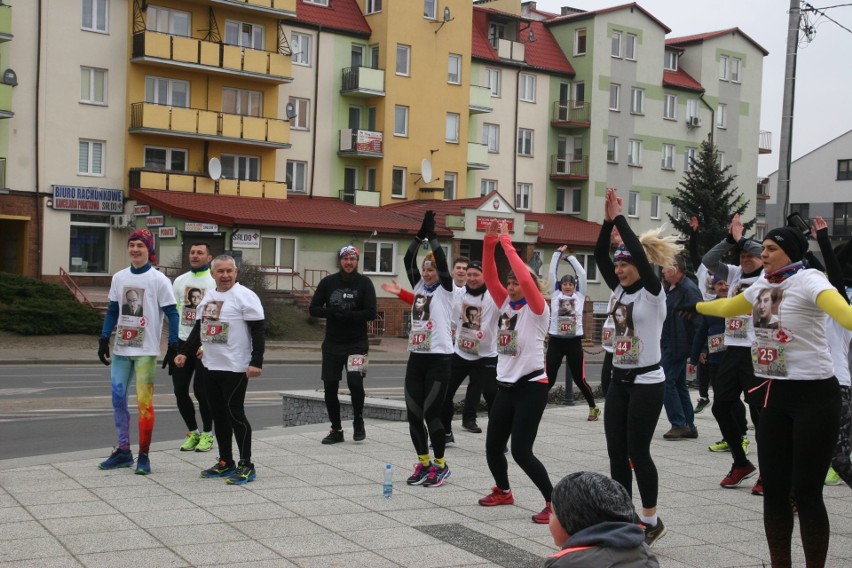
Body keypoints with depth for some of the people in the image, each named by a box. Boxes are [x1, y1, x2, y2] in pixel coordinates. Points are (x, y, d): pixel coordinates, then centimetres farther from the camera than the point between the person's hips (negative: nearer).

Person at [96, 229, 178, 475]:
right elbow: (112, 311, 15)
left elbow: (171, 313, -6)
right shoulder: (119, 277, 9)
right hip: (121, 348, 5)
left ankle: (143, 456, 4)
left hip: (146, 351, -5)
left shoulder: (158, 279, -6)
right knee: (118, 398, 7)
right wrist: (104, 340, 8)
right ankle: (123, 451, 17)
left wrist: (173, 345, -11)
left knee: (144, 403, -5)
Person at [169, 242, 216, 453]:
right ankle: (193, 431, 21)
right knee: (180, 390, 5)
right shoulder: (180, 281, 12)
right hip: (182, 341, 5)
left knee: (201, 390, -4)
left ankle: (207, 433, 12)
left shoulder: (216, 282, -3)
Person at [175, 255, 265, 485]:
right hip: (212, 366, 8)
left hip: (235, 368, -8)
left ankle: (246, 466, -1)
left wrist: (256, 362, -20)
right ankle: (225, 463, 21)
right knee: (219, 414, 11)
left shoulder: (244, 296, -9)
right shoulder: (208, 297, 14)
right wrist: (184, 352, 13)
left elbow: (258, 331, -13)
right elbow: (198, 329, 23)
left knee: (234, 413, -8)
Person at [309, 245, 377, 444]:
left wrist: (346, 314, -22)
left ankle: (358, 420, 4)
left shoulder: (364, 283, -4)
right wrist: (332, 311, -16)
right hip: (332, 343, 3)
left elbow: (371, 313, -11)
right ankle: (336, 430, 22)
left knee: (355, 380, -21)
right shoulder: (328, 282, 3)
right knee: (329, 388, 5)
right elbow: (314, 309, 2)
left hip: (357, 343, -3)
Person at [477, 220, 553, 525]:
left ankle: (554, 502, -1)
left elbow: (525, 278, -25)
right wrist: (489, 242, -11)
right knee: (493, 447, 12)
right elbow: (489, 276, 0)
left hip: (531, 386, -7)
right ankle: (503, 491, 36)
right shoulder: (506, 305, 9)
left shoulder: (537, 309, -9)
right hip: (505, 386, 7)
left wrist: (507, 243, -21)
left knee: (521, 451, -11)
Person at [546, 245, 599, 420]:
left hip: (574, 341, 0)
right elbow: (552, 273, 5)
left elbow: (582, 273, 3)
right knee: (549, 378, 0)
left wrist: (570, 258, 10)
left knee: (579, 378, 4)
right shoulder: (555, 295, 7)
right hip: (555, 341, 0)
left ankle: (593, 408, 19)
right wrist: (558, 254, 8)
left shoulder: (579, 295, 7)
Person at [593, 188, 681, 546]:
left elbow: (640, 255, -24)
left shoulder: (653, 292, -10)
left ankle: (651, 521, 10)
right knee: (616, 451, 7)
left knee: (637, 452, -3)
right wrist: (608, 221, -10)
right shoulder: (619, 290, 9)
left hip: (646, 382, -7)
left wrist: (620, 218, -20)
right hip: (619, 380, 7)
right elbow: (599, 257, 0)